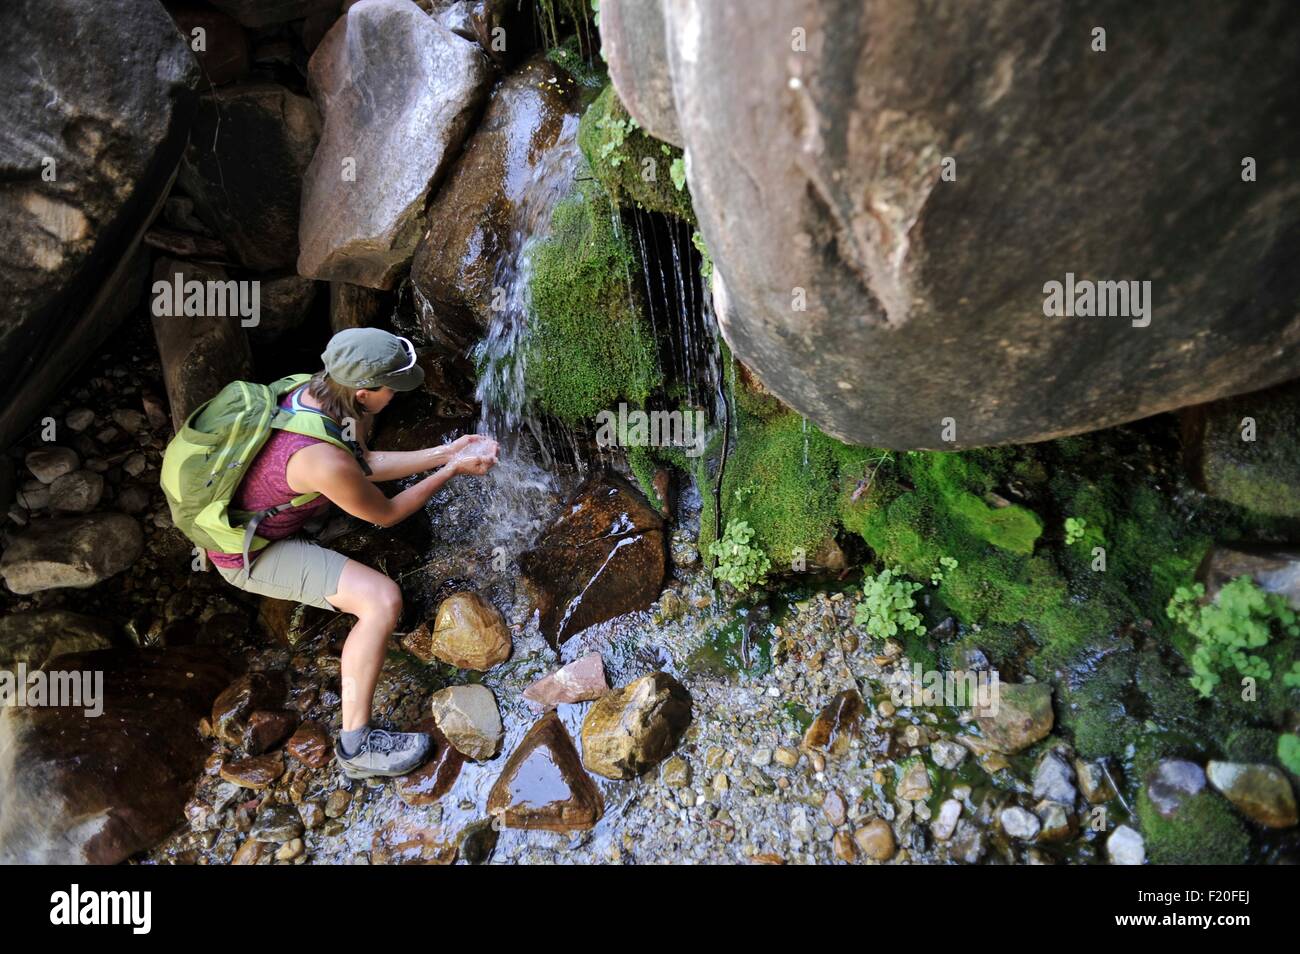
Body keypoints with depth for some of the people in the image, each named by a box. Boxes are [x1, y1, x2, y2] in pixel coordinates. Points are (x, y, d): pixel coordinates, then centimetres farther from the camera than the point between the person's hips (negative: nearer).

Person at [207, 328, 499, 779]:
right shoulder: (326, 463, -38)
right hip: (248, 554, -9)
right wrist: (451, 471, -10)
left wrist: (444, 451, -2)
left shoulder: (313, 391, -12)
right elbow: (385, 514, -18)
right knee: (384, 600, -23)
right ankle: (355, 744, -9)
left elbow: (366, 463, 3)